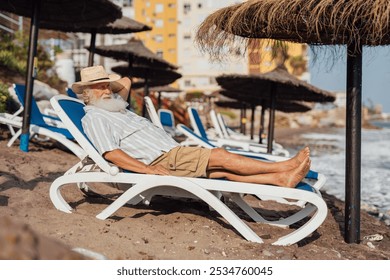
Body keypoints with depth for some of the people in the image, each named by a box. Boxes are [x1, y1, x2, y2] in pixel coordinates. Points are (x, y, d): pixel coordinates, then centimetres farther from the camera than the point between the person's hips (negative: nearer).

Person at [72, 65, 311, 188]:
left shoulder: (114, 106, 25)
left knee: (222, 171, -7)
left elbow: (125, 81, 41)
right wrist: (149, 170, -25)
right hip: (159, 160, -9)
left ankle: (281, 178, -16)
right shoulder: (94, 118, -3)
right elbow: (111, 153, -17)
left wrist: (107, 85, 30)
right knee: (220, 156, -15)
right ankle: (285, 167, -13)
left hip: (172, 153, 9)